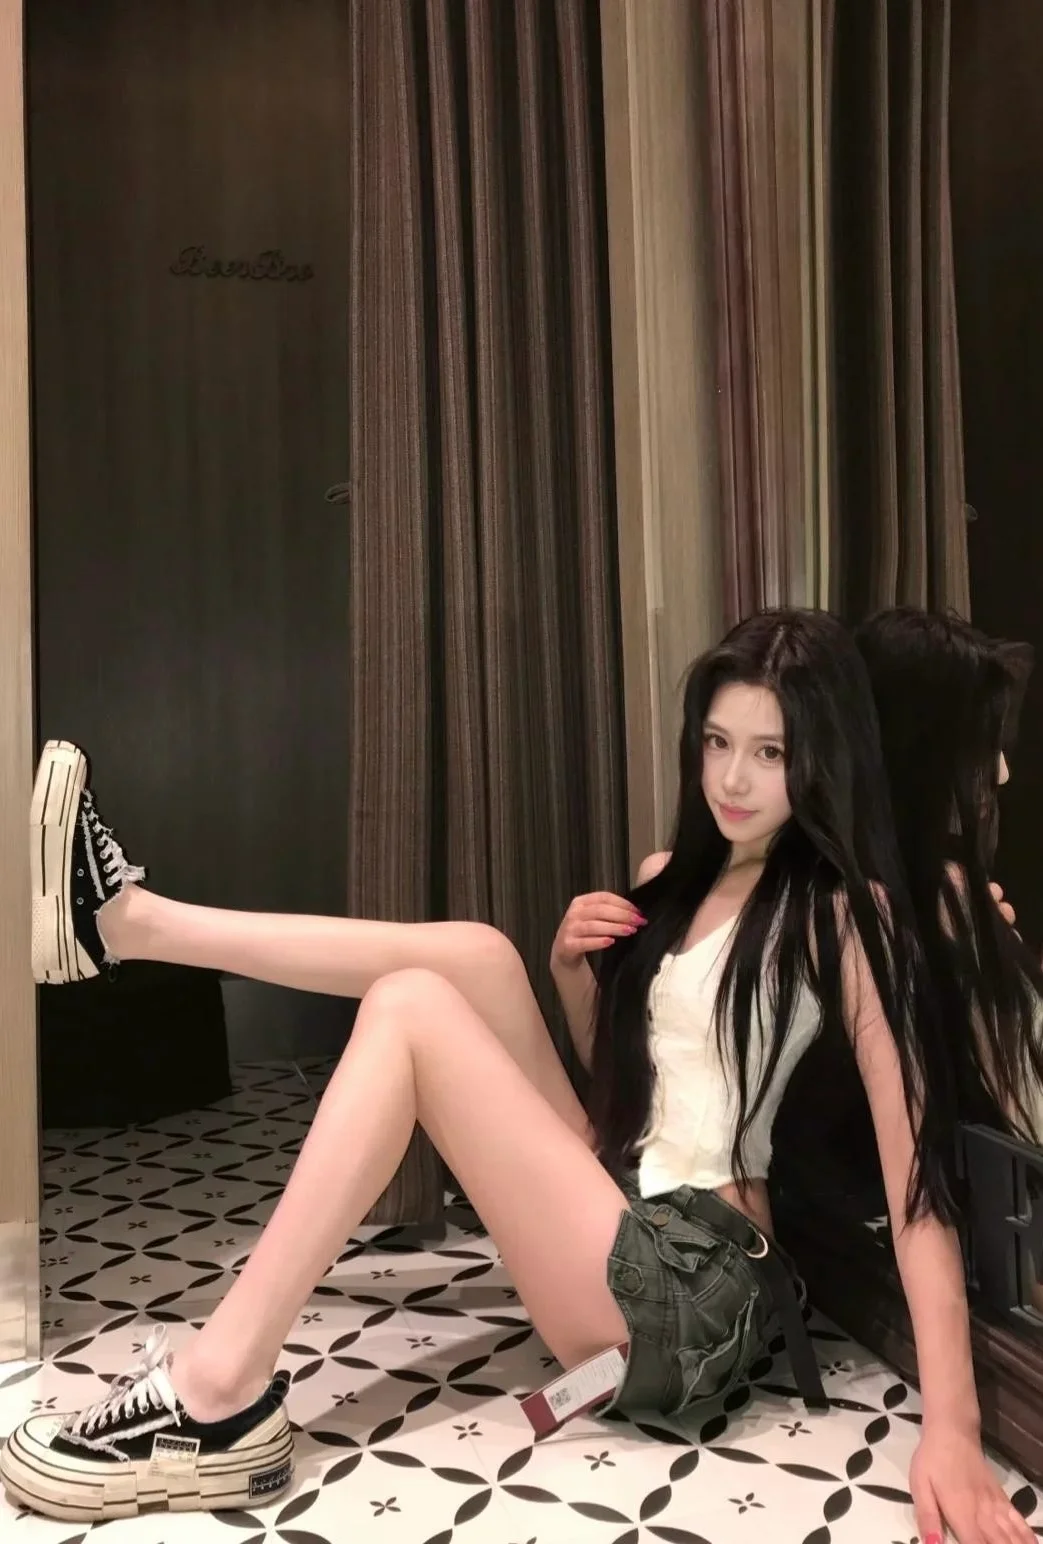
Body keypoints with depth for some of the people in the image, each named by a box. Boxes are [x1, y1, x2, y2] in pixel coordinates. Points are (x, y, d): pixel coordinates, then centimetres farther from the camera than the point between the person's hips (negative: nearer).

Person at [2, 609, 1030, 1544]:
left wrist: (952, 1428, -24)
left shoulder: (845, 911, -9)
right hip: (619, 1212, 7)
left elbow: (917, 1174, -16)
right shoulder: (672, 878, 12)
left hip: (694, 1283, -7)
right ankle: (128, 921, 0)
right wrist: (570, 972, 0)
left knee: (410, 1005, -17)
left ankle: (219, 1396, -15)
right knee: (476, 959, -5)